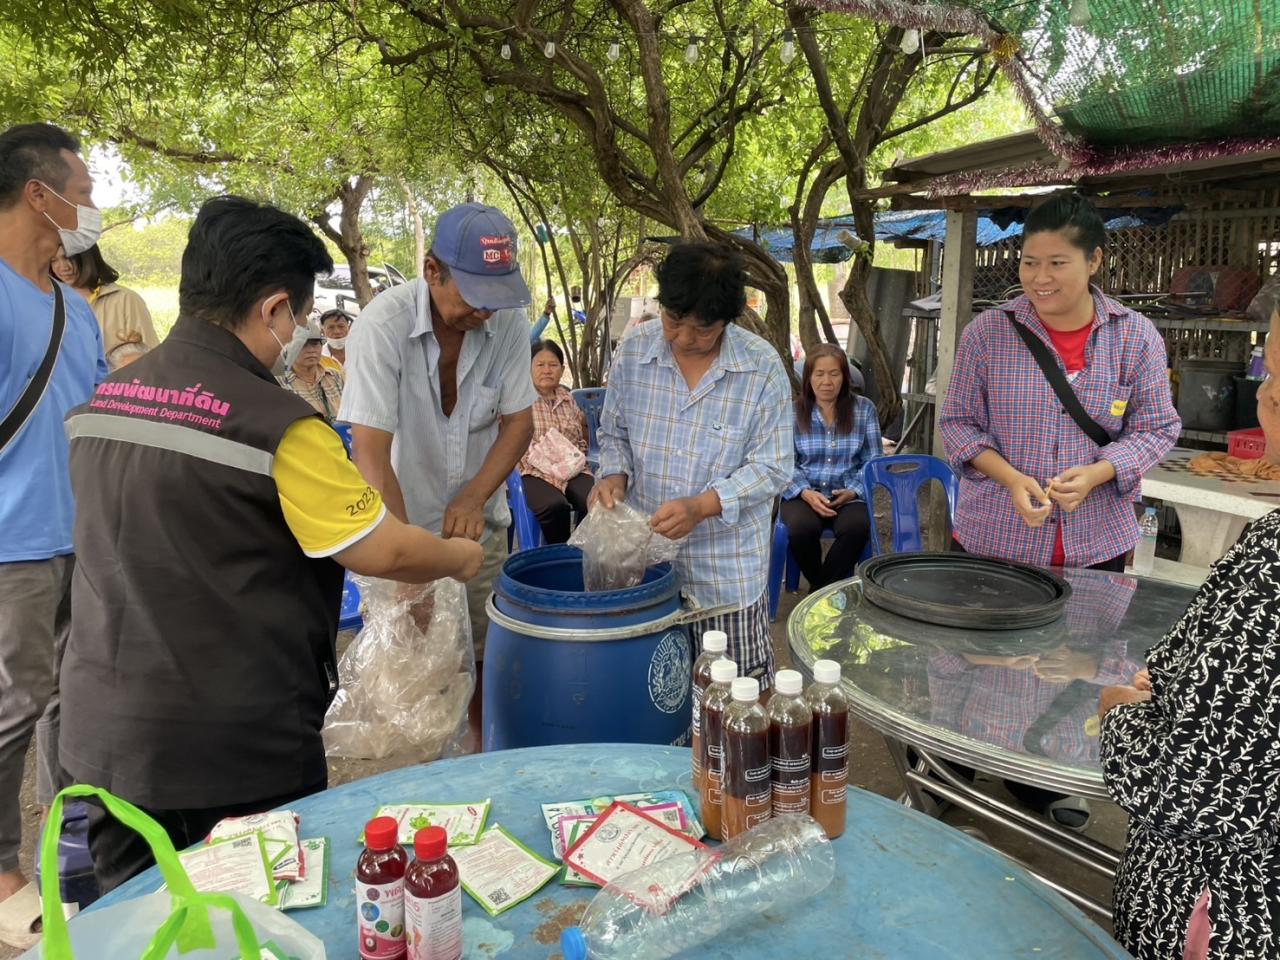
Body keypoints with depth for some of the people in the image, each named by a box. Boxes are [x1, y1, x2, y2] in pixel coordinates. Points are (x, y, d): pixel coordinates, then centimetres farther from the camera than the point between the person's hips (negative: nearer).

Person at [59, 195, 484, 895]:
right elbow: (385, 553, -16)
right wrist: (461, 557, 4)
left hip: (105, 738, 7)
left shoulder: (97, 404, 2)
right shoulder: (276, 425, -21)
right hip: (240, 755, -6)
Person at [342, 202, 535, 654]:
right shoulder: (383, 325, -21)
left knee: (483, 656, 11)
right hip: (398, 526, -3)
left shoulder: (509, 320, -11)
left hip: (481, 526, 3)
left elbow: (518, 422, -3)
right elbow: (370, 452, -24)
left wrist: (474, 498, -18)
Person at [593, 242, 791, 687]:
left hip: (728, 569, -2)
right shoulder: (633, 353, -3)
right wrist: (615, 475, -11)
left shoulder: (763, 367, -12)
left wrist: (704, 505, -24)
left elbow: (772, 467, -11)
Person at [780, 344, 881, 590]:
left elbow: (873, 461, 4)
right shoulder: (793, 412, 4)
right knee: (802, 528, -34)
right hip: (803, 494, 0)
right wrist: (805, 493, -18)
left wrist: (854, 491, -12)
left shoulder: (864, 409, 6)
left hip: (848, 496, 1)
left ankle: (820, 590, -9)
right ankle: (820, 585, -2)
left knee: (857, 527, -33)